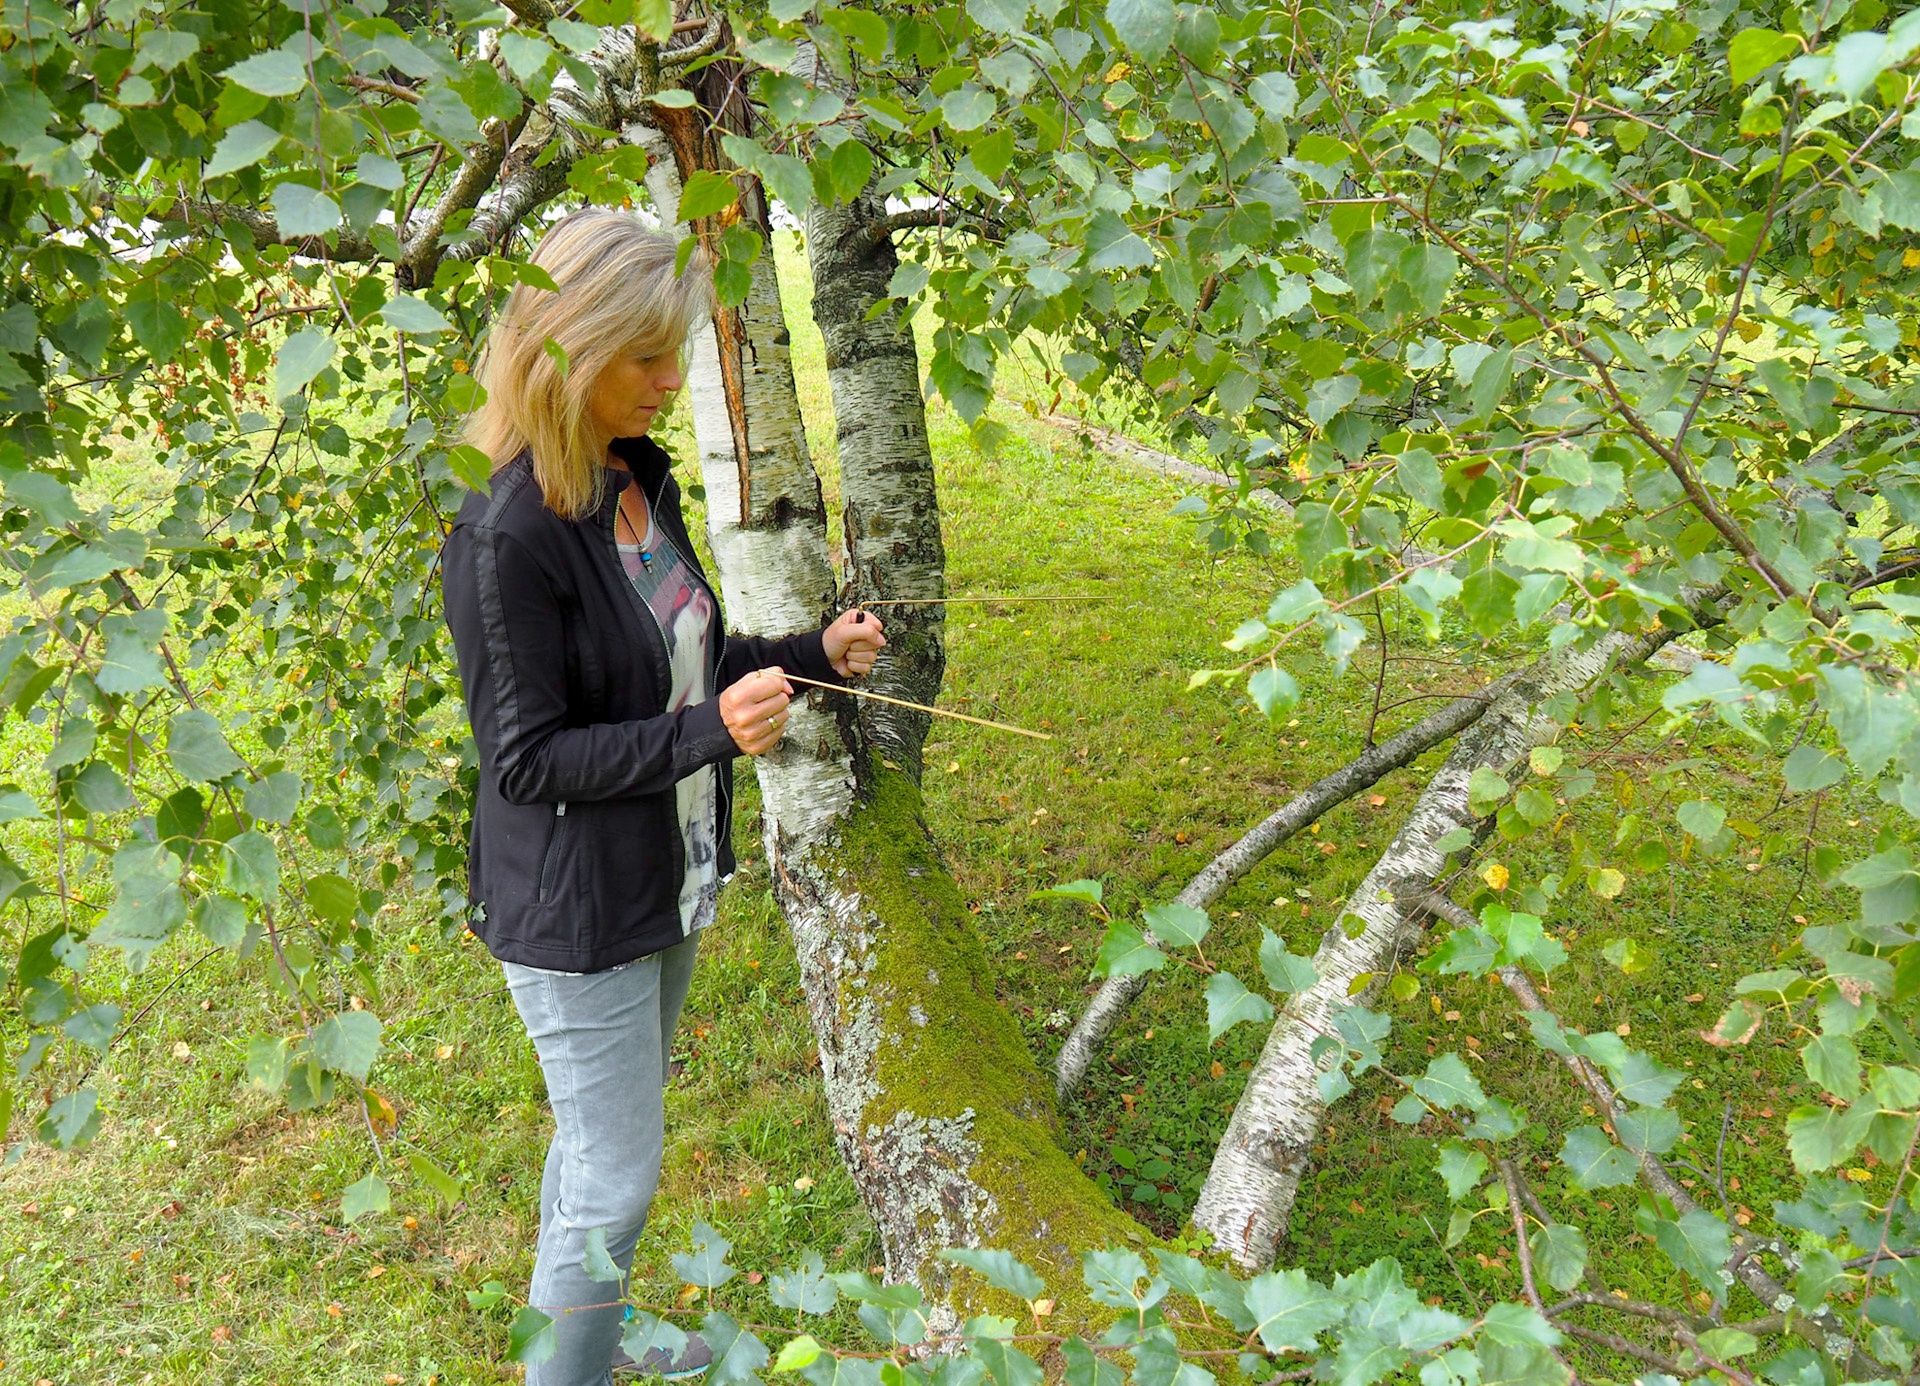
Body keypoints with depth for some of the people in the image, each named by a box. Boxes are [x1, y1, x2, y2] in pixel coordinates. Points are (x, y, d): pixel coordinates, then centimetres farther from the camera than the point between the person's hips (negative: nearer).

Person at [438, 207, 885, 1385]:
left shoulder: (641, 480, 2)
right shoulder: (508, 538, -25)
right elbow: (526, 759, -22)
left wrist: (815, 657, 0)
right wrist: (709, 733, -30)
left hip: (665, 879, 9)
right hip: (573, 908, -8)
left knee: (605, 1142, 26)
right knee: (618, 1175, 5)